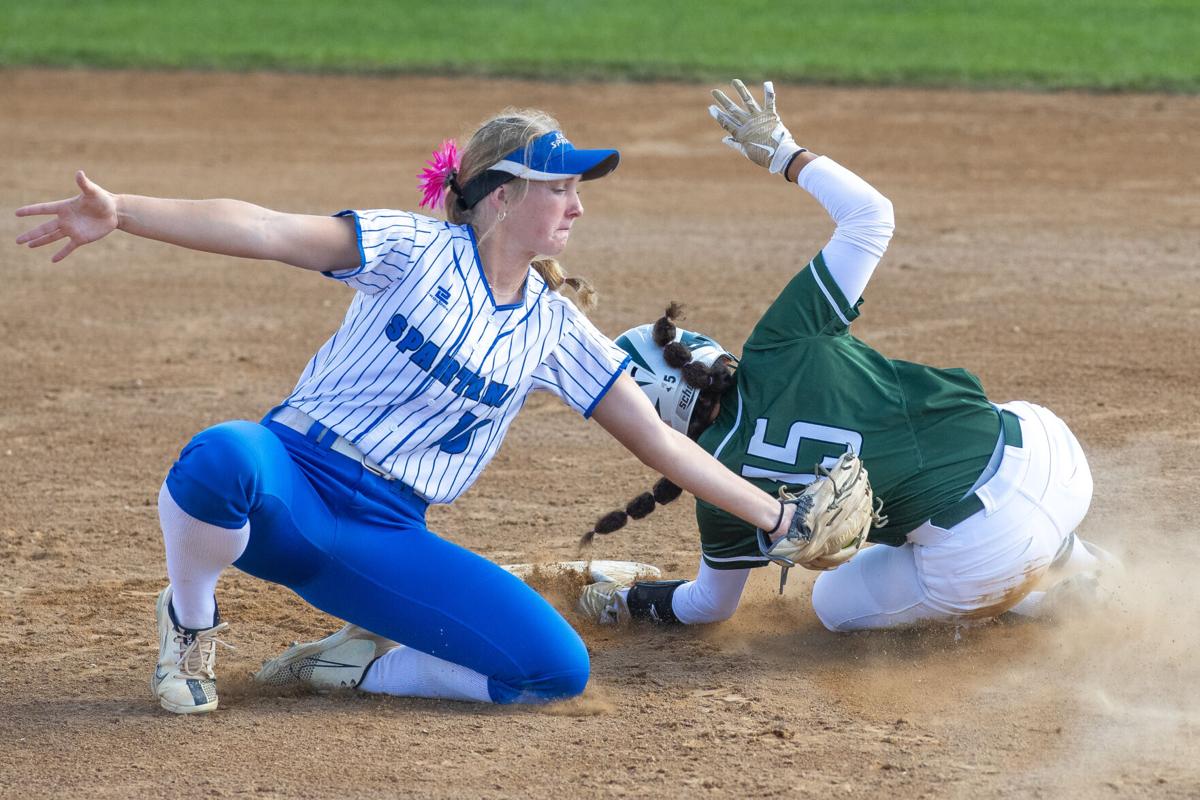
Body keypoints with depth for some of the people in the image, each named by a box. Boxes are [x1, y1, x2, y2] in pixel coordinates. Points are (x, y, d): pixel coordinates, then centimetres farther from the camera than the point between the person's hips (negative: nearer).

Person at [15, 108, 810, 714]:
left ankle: (356, 664, 6)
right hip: (292, 481, -4)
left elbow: (656, 437, 15)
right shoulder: (418, 250, -5)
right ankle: (190, 621, -8)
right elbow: (268, 232, -16)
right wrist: (121, 213, -29)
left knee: (559, 667, -15)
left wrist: (774, 516, 11)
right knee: (223, 454, -42)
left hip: (386, 536, 4)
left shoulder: (557, 330, 11)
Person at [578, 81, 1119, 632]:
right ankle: (1068, 563, 23)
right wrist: (785, 154, 21)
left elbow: (709, 604, 16)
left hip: (983, 556, -4)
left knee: (836, 603, 28)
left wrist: (629, 601, 35)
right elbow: (871, 215, 7)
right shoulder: (780, 348, -1)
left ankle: (1043, 591, 12)